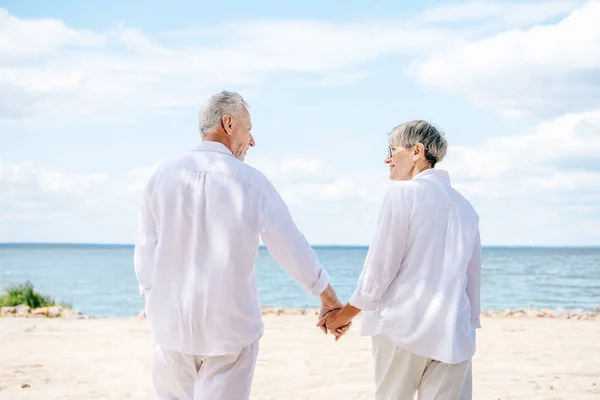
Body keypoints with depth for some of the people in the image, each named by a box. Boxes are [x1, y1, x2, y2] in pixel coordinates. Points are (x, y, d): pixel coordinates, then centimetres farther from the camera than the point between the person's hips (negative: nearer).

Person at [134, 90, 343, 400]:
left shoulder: (162, 177, 1)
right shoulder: (251, 182, -6)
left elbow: (145, 254, 4)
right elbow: (292, 249, -1)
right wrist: (330, 300, 12)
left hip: (171, 324, 2)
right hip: (230, 328, -2)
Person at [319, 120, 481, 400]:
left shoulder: (402, 194, -4)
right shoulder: (465, 206, 13)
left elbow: (380, 267, -6)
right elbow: (473, 277, 16)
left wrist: (344, 315, 5)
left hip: (402, 326, -5)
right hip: (453, 334, 5)